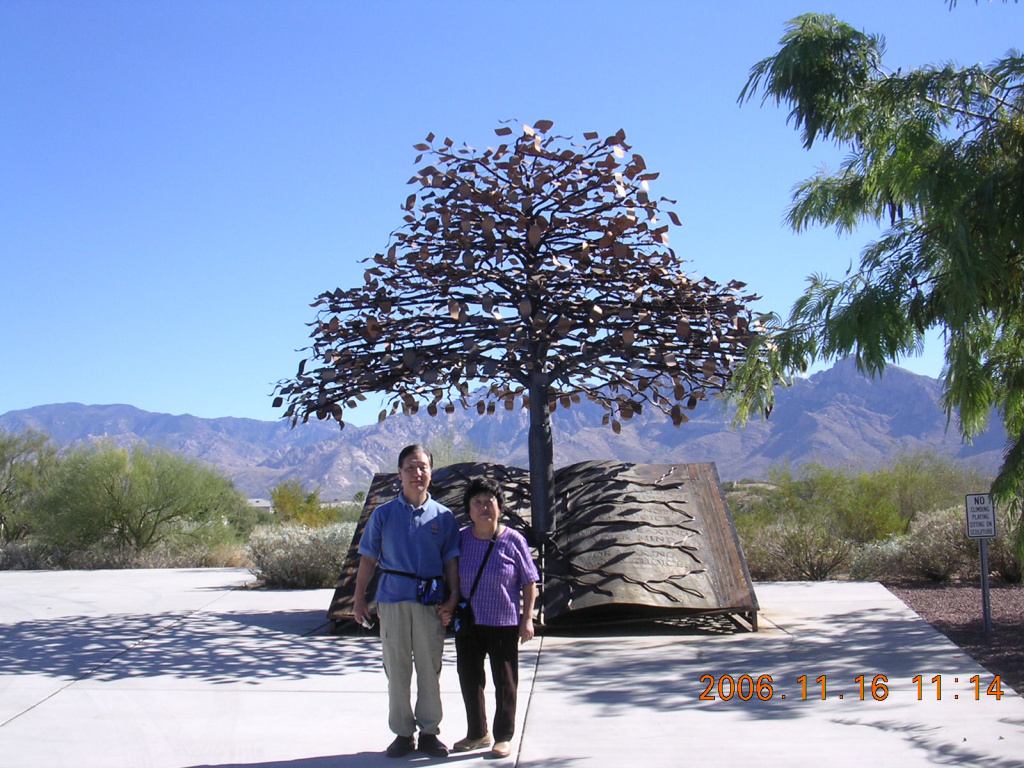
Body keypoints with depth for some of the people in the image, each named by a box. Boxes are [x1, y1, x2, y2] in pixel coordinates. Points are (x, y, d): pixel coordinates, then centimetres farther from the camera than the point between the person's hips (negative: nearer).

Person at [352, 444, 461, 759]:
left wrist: (453, 597, -3)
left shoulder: (443, 516, 6)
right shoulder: (383, 514, 5)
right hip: (392, 599, 0)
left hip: (431, 601, 0)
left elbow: (451, 560, 7)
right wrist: (359, 599, 4)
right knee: (397, 668, 5)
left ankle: (429, 731, 17)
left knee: (430, 668, 4)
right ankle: (403, 732, 17)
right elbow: (368, 558, 7)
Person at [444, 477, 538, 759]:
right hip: (467, 623, 3)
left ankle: (504, 736, 21)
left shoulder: (513, 540, -7)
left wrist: (527, 619, -6)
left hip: (504, 624, -3)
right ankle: (477, 733, 29)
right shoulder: (460, 539, 1)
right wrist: (447, 608, 0)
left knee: (505, 682, 6)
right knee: (469, 679, 12)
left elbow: (529, 582, -2)